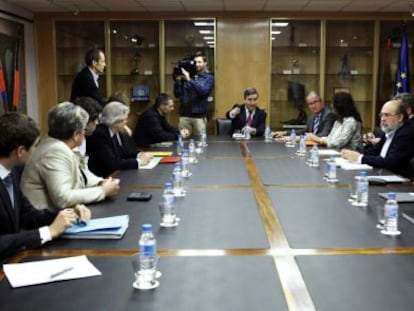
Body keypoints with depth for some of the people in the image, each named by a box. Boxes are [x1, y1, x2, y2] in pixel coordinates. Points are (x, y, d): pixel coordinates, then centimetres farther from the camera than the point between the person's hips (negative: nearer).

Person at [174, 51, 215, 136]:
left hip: (199, 116, -2)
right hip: (184, 115, 2)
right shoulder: (186, 76, 12)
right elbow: (177, 94, 8)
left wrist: (189, 80, -19)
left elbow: (203, 91, -15)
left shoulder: (209, 78, 5)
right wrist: (178, 80, -5)